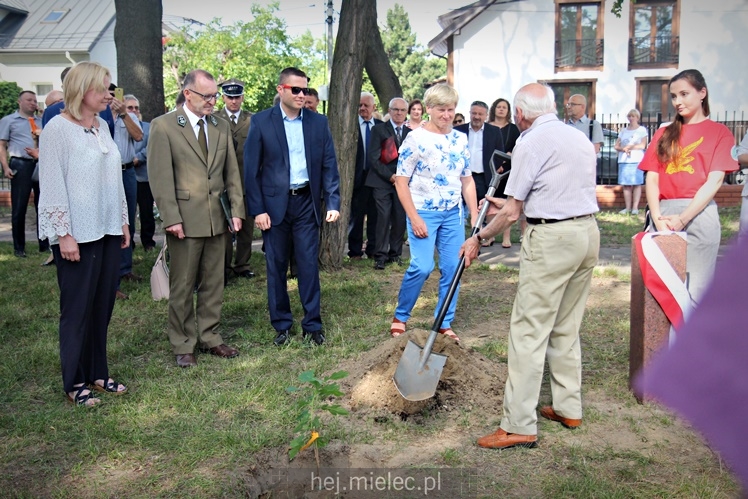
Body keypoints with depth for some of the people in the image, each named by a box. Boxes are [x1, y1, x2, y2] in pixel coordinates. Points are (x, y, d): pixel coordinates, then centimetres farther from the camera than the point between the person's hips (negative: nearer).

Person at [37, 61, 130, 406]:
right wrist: (64, 234, -15)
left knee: (102, 306, 11)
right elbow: (52, 184, -12)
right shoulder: (57, 128, -9)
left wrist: (123, 221, 14)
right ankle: (74, 382, 17)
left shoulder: (102, 126, 11)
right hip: (78, 235, -6)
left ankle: (97, 372, 24)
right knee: (77, 309, 3)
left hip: (108, 231, 6)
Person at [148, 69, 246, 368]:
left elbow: (232, 173, 11)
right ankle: (183, 345, 17)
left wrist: (236, 209, 3)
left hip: (217, 219, 5)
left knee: (214, 283, 12)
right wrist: (171, 218, -14)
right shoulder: (163, 126, -5)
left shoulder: (221, 128, 11)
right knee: (182, 287, 5)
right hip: (185, 219, -5)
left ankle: (209, 337, 25)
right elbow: (160, 177, -9)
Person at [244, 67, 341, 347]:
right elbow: (251, 169, -2)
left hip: (307, 203, 1)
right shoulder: (261, 122, -1)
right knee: (276, 267, 7)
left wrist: (333, 203, -5)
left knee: (309, 265, 3)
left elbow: (329, 165, 4)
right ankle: (281, 325, 20)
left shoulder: (318, 122, 5)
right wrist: (257, 209, -9)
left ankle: (312, 324, 15)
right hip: (274, 203, -1)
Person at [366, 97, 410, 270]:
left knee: (400, 219, 1)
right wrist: (390, 176, -10)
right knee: (384, 218, -8)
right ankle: (380, 256, -1)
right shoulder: (379, 130, 3)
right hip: (382, 182, -3)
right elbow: (373, 158, -4)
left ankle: (395, 254, 13)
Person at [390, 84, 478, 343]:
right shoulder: (415, 138, -7)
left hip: (453, 214, 5)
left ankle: (445, 324, 18)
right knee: (422, 266, -15)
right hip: (424, 213, -5)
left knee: (452, 269, 4)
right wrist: (414, 217, -14)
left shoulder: (461, 139, 8)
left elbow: (467, 180, 14)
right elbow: (401, 181, -8)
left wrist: (474, 215, 6)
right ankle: (400, 317, 8)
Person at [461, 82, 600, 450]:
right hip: (588, 231, 9)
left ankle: (519, 426, -2)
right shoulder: (580, 138, 16)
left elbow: (513, 211, -8)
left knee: (529, 330, -5)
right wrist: (510, 206, 34)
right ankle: (569, 408, 28)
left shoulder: (531, 142, -8)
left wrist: (479, 238, 6)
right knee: (567, 328, 18)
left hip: (552, 239, -9)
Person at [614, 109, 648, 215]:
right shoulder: (623, 131, 19)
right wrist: (623, 149, -8)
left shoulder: (642, 130, 7)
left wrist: (629, 147, -6)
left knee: (636, 184, -6)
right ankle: (628, 207, 4)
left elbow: (642, 145, -6)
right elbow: (616, 146, 11)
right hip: (623, 161, 4)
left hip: (637, 160, -4)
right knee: (626, 185, 1)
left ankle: (635, 207, -5)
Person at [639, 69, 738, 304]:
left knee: (694, 290, -4)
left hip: (698, 214, -3)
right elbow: (651, 179, 7)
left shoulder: (719, 132, 6)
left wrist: (682, 218, -15)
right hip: (662, 215, 3)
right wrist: (658, 218, -10)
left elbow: (715, 181, -5)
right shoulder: (663, 134, 16)